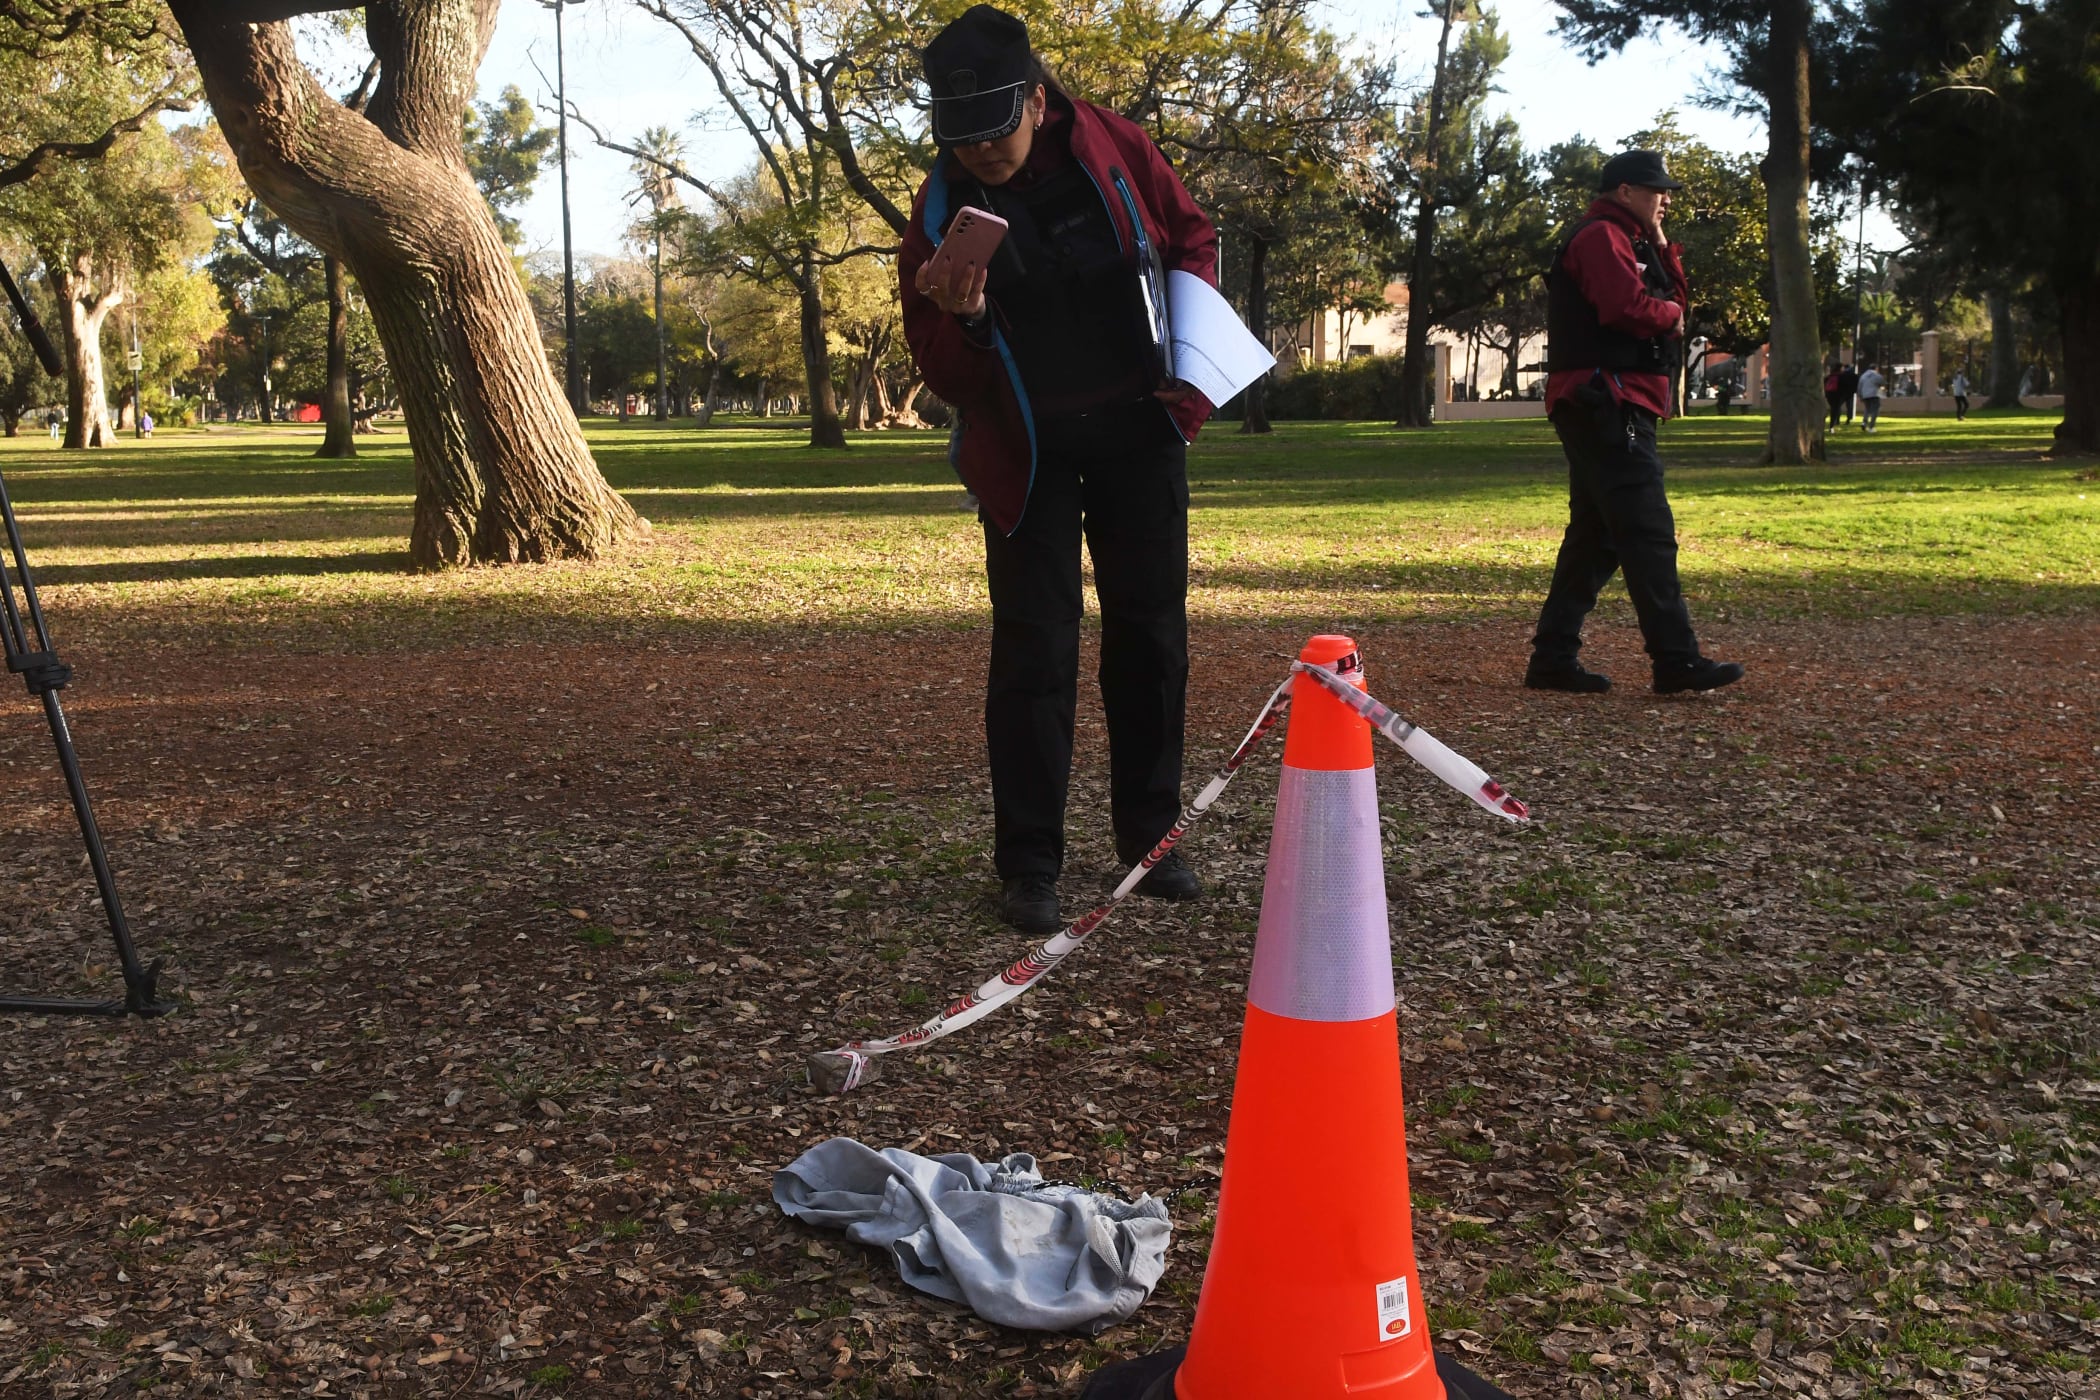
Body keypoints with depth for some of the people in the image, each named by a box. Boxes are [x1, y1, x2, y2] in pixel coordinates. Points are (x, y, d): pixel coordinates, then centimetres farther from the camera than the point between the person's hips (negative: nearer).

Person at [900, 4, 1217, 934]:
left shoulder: (1114, 149, -7)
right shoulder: (941, 211, -9)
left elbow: (1191, 238, 8)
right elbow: (944, 376, -6)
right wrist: (962, 319, -28)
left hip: (1138, 429, 2)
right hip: (1026, 449, -2)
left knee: (1152, 633, 8)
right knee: (1033, 649, -4)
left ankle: (1151, 835, 22)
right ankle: (1028, 864, 4)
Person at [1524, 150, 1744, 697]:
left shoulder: (1628, 242, 25)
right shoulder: (1602, 237, -9)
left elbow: (1676, 300, 21)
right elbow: (1630, 307, -23)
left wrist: (1662, 247, 11)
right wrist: (1671, 316, -4)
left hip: (1607, 410, 11)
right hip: (1606, 402, -11)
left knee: (1595, 534, 10)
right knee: (1648, 533, -12)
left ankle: (1553, 657, 11)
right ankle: (1677, 661, -12)